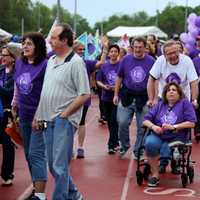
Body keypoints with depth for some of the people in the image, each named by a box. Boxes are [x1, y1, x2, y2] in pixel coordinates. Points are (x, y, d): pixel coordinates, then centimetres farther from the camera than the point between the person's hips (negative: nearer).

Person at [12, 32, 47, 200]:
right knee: (29, 154, 14)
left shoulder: (45, 65, -15)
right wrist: (15, 102, 18)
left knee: (36, 154, -9)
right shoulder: (19, 63, 6)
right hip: (24, 116, 7)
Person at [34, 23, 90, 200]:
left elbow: (85, 94, -15)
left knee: (59, 166, -6)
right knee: (53, 165, 14)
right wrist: (38, 116, 13)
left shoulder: (76, 62, -12)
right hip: (49, 120, 8)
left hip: (64, 120, -8)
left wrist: (64, 114, -14)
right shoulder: (51, 61, 12)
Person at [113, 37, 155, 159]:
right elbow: (119, 78, 10)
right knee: (122, 123, -6)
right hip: (127, 97, 1)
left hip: (143, 98, -1)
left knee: (142, 126, 4)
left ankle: (138, 151, 19)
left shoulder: (151, 61, 0)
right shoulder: (126, 60, 4)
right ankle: (124, 145, 18)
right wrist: (116, 95, 7)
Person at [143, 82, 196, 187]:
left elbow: (191, 123, -6)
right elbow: (145, 120, 12)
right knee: (150, 143, -32)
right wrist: (153, 126, -11)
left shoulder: (185, 103, 6)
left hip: (176, 138, -3)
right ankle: (154, 175, -19)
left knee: (165, 150, -33)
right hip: (158, 136, 3)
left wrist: (173, 127, -14)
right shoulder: (160, 105, 18)